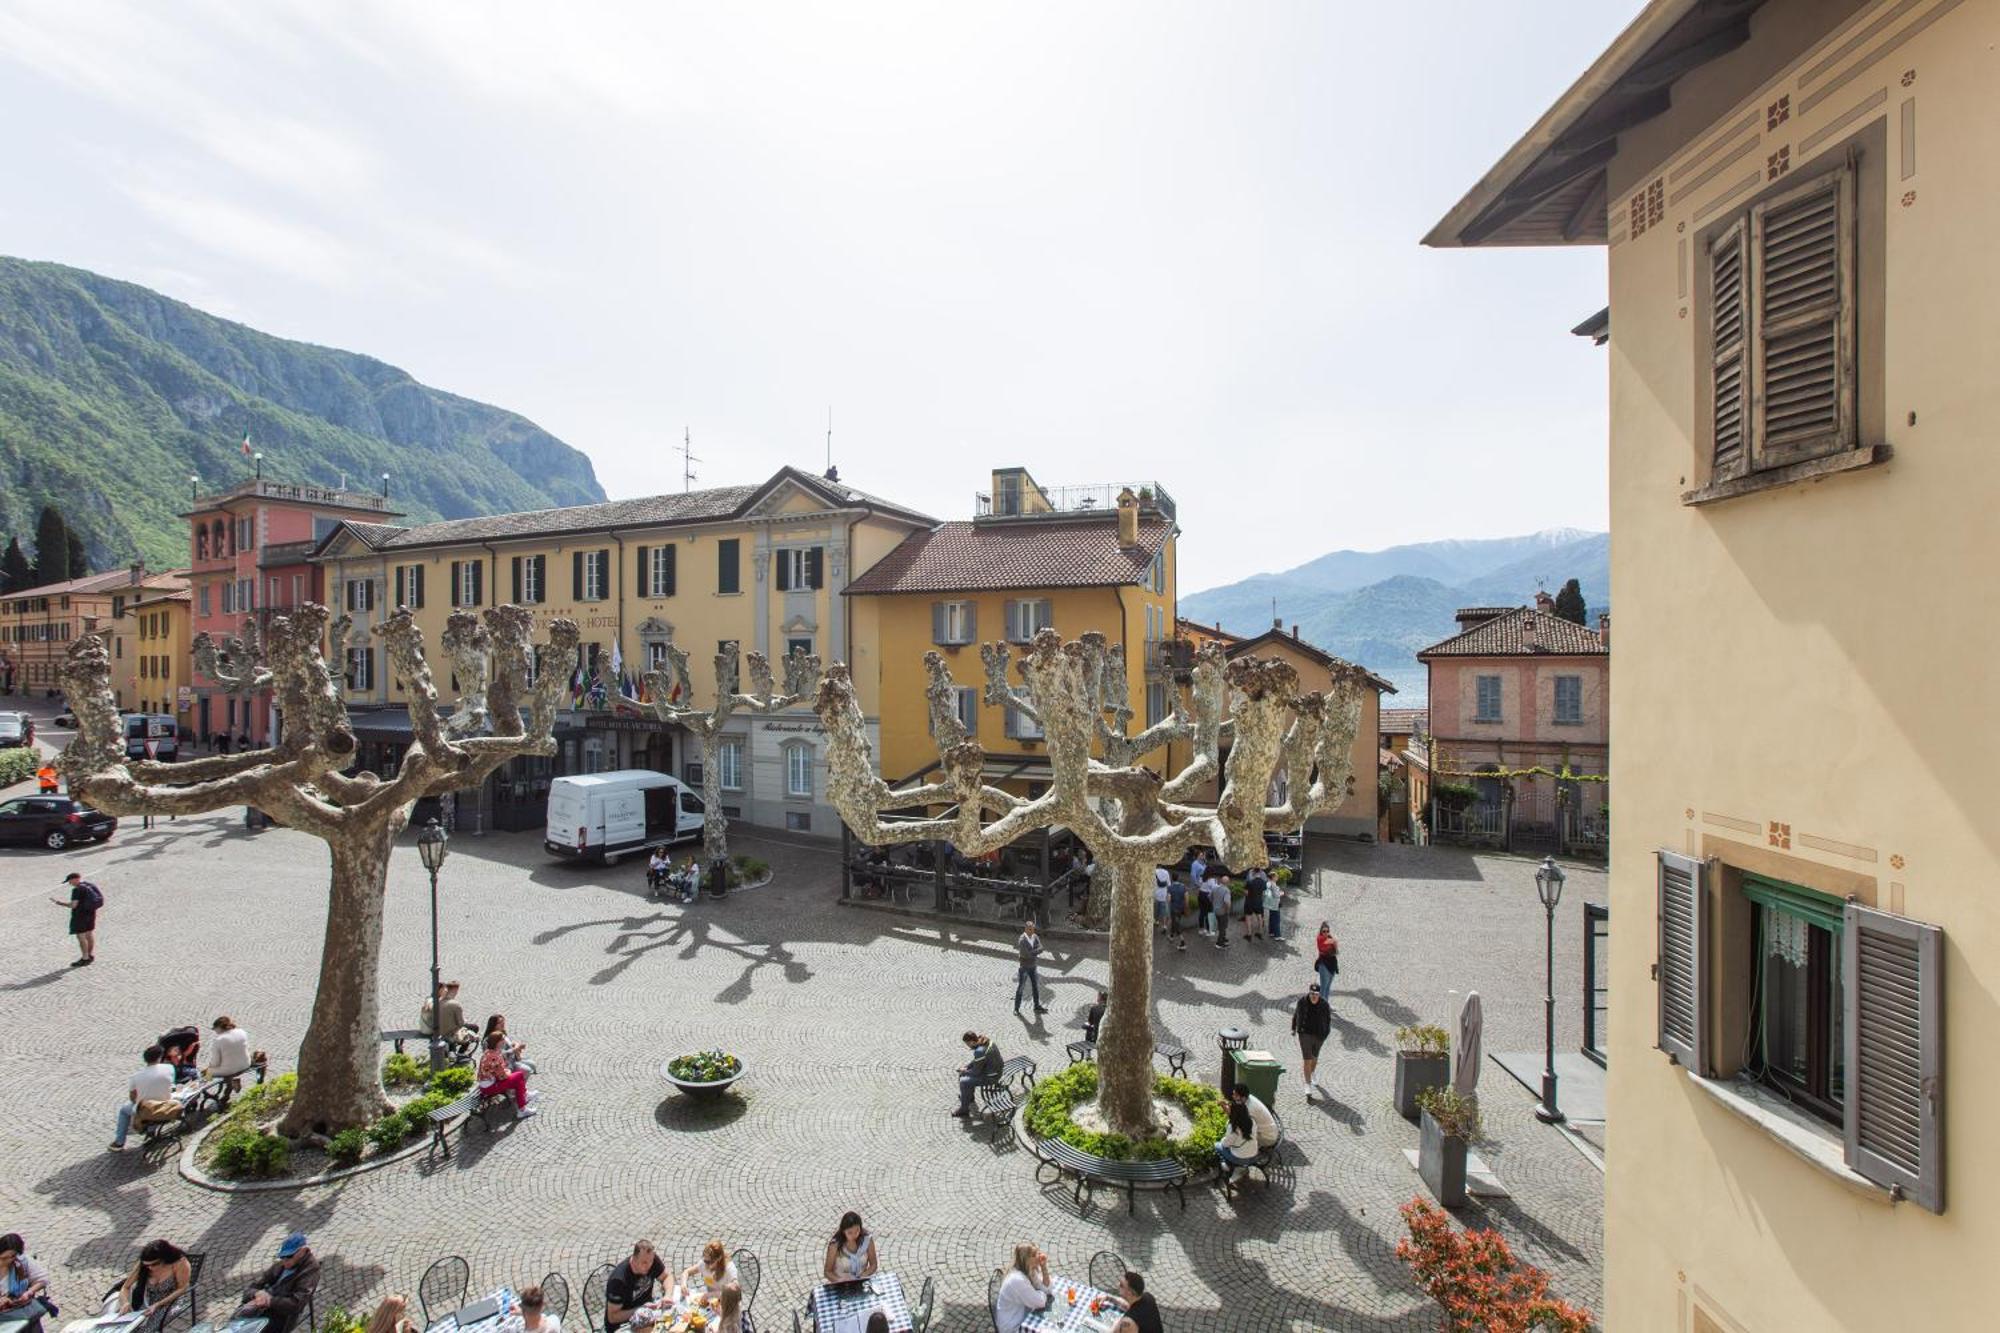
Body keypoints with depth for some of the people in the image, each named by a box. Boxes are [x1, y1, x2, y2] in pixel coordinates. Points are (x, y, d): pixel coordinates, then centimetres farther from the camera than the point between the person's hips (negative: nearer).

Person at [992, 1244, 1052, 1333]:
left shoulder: (1030, 1270, -6)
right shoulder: (1018, 1280, -33)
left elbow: (1047, 1288, -4)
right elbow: (1040, 1302, -25)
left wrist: (1044, 1267, -17)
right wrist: (1042, 1293, -5)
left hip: (1024, 1316, 8)